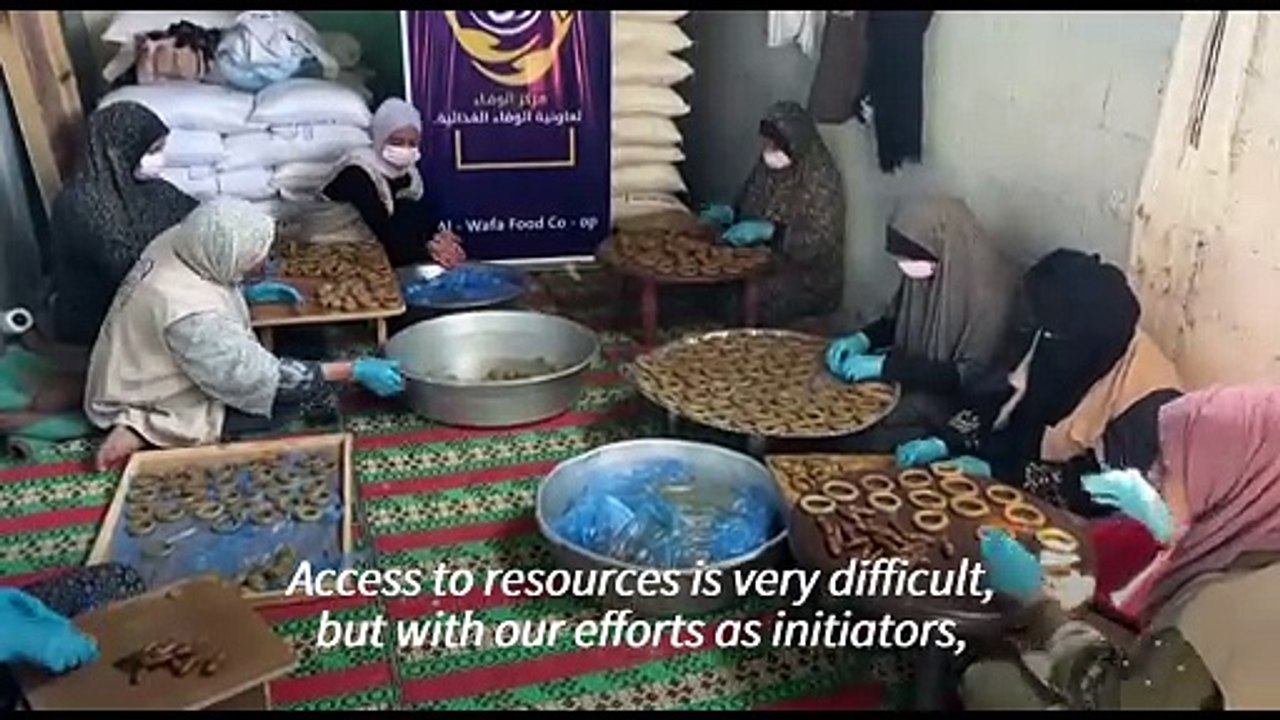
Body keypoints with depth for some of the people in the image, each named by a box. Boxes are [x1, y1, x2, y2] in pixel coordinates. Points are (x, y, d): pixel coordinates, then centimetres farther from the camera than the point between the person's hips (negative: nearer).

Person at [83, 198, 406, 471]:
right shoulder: (193, 317, -37)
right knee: (311, 389, -15)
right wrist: (354, 370, -29)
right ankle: (152, 430, -7)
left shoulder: (179, 240, -14)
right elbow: (259, 378, -29)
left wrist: (247, 293, -1)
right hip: (159, 404, -9)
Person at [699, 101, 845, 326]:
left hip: (806, 279, -6)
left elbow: (820, 245, -22)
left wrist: (769, 231, -31)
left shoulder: (821, 180, -17)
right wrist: (729, 214, -7)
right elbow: (748, 209, 15)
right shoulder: (766, 167, 2)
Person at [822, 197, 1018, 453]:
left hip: (954, 399, -6)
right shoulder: (923, 269, -8)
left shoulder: (988, 294, -26)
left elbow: (968, 376, -24)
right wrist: (862, 339, -12)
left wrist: (884, 366, -27)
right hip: (912, 377, 6)